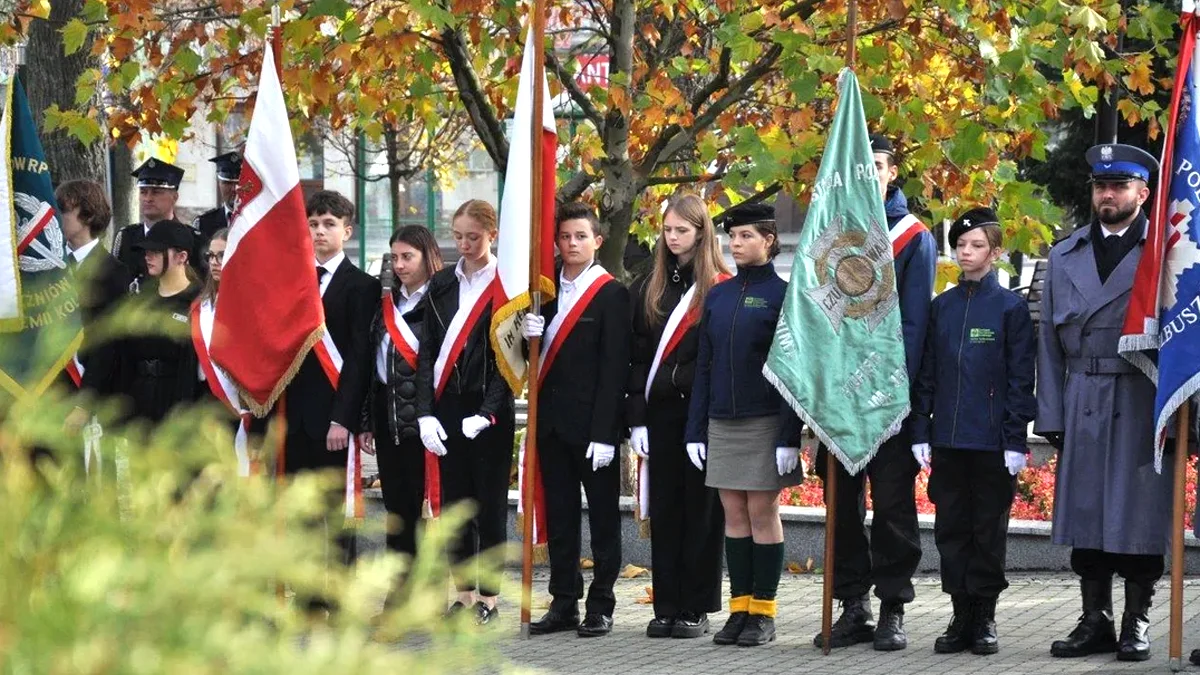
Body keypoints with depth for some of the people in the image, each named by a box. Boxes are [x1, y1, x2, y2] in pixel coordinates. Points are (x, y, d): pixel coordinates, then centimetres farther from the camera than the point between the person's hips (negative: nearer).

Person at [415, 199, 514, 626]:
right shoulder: (441, 286, 9)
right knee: (454, 503, 8)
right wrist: (426, 413, -4)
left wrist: (487, 413, -17)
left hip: (490, 410, -5)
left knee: (490, 505, 1)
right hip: (447, 410, 5)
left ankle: (488, 597, 8)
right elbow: (427, 354, 7)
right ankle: (463, 594, 15)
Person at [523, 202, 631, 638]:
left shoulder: (611, 294, -7)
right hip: (552, 420, 6)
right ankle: (564, 603, 15)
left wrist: (604, 433, -17)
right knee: (559, 515, 9)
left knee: (603, 516, 2)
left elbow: (614, 368, -11)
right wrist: (530, 335, -7)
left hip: (593, 422, -6)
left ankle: (601, 606, 6)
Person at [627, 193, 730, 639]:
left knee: (701, 507, 1)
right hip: (661, 413, 4)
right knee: (664, 508, 6)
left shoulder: (721, 288, -2)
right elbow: (637, 355, 8)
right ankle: (666, 606, 11)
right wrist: (637, 416, 1)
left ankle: (696, 607, 7)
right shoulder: (648, 289, 11)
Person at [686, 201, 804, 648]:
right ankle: (739, 608, 11)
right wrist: (696, 430, 7)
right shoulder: (718, 296, 10)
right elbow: (704, 365, 12)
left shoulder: (782, 295, -6)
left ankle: (763, 614, 5)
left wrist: (790, 437, -14)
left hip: (764, 422, -5)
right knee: (734, 514, 7)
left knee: (762, 512, -1)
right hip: (721, 422, 5)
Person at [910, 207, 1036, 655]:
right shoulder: (942, 306, 9)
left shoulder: (1010, 307, -2)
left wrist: (1016, 440, -9)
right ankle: (961, 616, 13)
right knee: (951, 529, 6)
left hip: (991, 442, -4)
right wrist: (921, 432, 5)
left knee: (988, 530, 3)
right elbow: (926, 373, 11)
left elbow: (1020, 378, -4)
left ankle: (985, 618, 10)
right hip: (947, 441, 4)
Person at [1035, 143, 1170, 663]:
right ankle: (1095, 621, 14)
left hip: (1143, 404, -4)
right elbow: (1050, 341, 13)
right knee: (1085, 511, 6)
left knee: (1139, 514, -2)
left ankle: (1137, 623, 7)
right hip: (1083, 402, 4)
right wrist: (1050, 415, 6)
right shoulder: (1065, 257, 14)